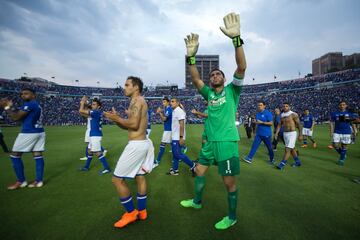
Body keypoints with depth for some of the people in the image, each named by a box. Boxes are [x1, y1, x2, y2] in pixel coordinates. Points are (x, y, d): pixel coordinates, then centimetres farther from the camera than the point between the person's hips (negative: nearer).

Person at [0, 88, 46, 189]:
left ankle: (21, 181, 11)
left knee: (15, 155, 5)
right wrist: (11, 108, 12)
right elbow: (20, 116, 21)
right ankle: (39, 181, 8)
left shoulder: (29, 104, -11)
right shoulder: (37, 105, 18)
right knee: (38, 155, 6)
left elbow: (16, 117, -10)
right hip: (40, 133, 9)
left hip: (28, 133, -9)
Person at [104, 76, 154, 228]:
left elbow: (134, 124, -23)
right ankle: (142, 211, 31)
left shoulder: (137, 100, -12)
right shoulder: (138, 101, 18)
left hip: (136, 145, -10)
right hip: (143, 143, 10)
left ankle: (131, 212, 16)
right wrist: (116, 119, 5)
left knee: (117, 179, 1)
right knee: (140, 177, 17)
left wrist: (117, 118, -11)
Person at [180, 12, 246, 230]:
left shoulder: (232, 90, -1)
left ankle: (232, 217, 29)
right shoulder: (209, 93, 9)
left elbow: (242, 67, -17)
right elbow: (195, 79, -5)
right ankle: (197, 201, 44)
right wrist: (191, 56, -17)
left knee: (229, 182, 5)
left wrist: (236, 38, -28)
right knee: (199, 171, 18)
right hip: (210, 141, 6)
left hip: (227, 142, -5)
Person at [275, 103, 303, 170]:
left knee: (287, 149, -9)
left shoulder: (293, 114, -12)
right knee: (292, 149, 18)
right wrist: (276, 133, -1)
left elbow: (299, 124, -9)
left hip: (292, 134, -7)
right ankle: (298, 162, 35)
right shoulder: (282, 115, 7)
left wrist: (300, 135, -9)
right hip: (285, 134, 7)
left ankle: (282, 164, -4)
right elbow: (279, 125, 9)